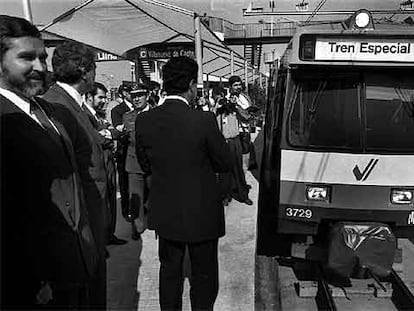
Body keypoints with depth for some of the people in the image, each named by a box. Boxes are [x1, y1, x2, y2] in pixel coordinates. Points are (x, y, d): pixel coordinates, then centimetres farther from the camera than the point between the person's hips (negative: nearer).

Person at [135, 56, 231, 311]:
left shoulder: (144, 120, -8)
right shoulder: (204, 120, -21)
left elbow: (145, 165, 3)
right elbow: (225, 163, -9)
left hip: (164, 213, 4)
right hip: (201, 214, -4)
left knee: (170, 271, 22)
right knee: (204, 275, 16)